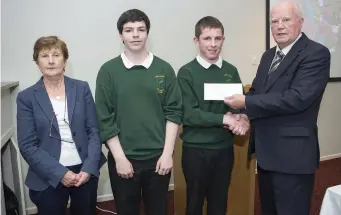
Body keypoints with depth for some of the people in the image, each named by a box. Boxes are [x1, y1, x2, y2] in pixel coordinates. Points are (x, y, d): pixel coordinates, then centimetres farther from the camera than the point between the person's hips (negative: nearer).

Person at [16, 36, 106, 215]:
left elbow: (94, 131, -1)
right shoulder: (26, 97, -3)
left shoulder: (82, 88, 1)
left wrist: (89, 168, -11)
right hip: (48, 178, -1)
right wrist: (60, 173, -14)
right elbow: (27, 146, -7)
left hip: (85, 171, 2)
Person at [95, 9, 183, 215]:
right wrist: (119, 157, -9)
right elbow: (105, 119, -5)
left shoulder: (164, 69, 0)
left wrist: (167, 153, -6)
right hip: (123, 158, 0)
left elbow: (174, 112, -1)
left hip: (158, 158, 1)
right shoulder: (109, 71, -3)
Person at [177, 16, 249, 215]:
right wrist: (224, 119, -22)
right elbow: (189, 115, -15)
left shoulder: (231, 71, 3)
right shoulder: (187, 73, -8)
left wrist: (242, 119, -16)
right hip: (196, 149, -3)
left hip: (224, 148, 3)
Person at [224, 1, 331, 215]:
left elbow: (297, 98, -24)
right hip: (266, 151, 8)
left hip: (292, 154, -8)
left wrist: (247, 102, -21)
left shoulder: (316, 53, -13)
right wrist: (244, 114, -4)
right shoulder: (268, 55, 13)